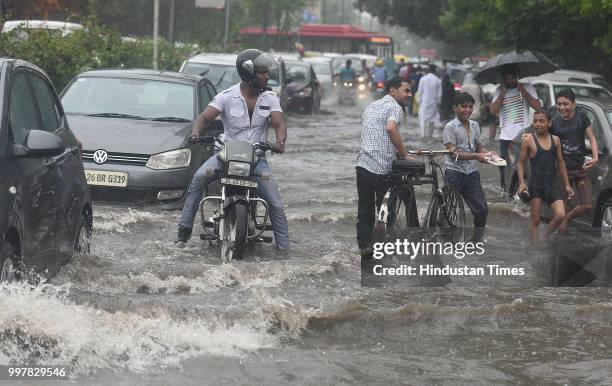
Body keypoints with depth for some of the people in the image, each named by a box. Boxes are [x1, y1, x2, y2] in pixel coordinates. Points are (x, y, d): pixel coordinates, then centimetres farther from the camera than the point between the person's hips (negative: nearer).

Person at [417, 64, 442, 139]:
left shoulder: (423, 79, -6)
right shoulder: (438, 81, -5)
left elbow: (420, 91, -2)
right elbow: (439, 93, -1)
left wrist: (419, 101, 8)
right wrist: (438, 102, 12)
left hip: (424, 102, -1)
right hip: (433, 102, 1)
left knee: (423, 118, 3)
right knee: (431, 119, 11)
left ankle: (423, 134, -6)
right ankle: (429, 134, 14)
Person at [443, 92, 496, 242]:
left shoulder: (475, 126, 12)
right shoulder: (450, 127, -7)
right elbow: (454, 153, -15)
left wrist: (487, 153, 0)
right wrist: (476, 156, -23)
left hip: (471, 173, 6)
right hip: (454, 173, -6)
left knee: (482, 209, 1)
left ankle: (475, 241, 13)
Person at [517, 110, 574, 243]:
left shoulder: (555, 140, 8)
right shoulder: (528, 140, -3)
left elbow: (560, 163, 15)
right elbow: (521, 163, 0)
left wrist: (567, 184, 15)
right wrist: (521, 182, -13)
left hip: (553, 183, 3)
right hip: (536, 183, -3)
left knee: (560, 215, -9)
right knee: (535, 220, 1)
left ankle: (546, 239, 14)